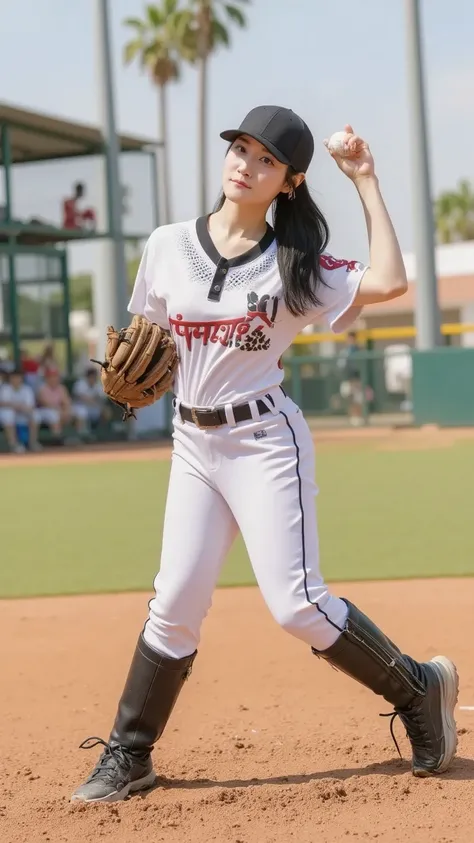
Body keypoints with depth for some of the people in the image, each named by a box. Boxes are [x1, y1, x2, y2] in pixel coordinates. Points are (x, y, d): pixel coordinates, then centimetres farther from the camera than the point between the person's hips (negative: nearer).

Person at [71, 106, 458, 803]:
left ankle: (420, 689, 10)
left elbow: (388, 282, -21)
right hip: (192, 443, 4)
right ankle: (127, 757, 13)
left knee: (296, 604, -9)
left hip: (263, 439, -4)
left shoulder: (295, 264, -6)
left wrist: (367, 183, -14)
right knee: (176, 601, 1)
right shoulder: (168, 246, 3)